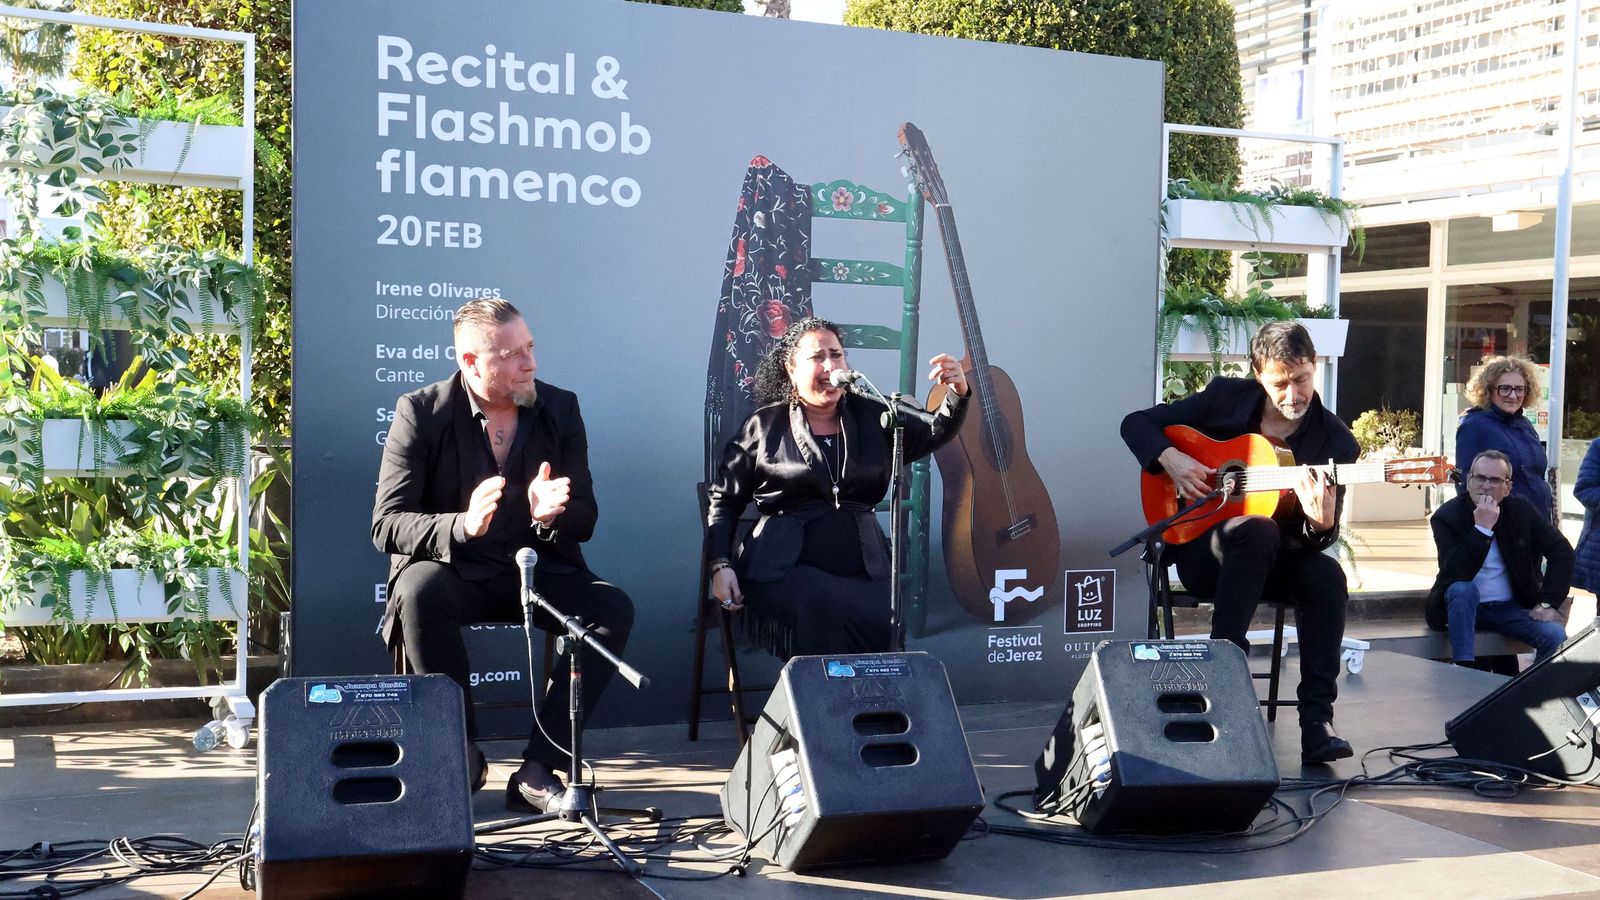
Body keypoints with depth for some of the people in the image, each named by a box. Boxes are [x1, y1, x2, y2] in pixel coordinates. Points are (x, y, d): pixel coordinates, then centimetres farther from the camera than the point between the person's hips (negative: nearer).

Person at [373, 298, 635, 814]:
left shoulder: (560, 408, 1)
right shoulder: (421, 413, -8)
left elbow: (585, 520, 1)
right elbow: (386, 524, -13)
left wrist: (551, 515, -25)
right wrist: (463, 525, -33)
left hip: (540, 571, 3)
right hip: (456, 572, -2)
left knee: (614, 609, -24)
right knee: (419, 588, -35)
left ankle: (537, 770, -20)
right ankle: (462, 757, -18)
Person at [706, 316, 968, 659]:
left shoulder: (872, 417, 14)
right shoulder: (764, 426, 7)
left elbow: (933, 434, 4)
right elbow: (725, 498, 11)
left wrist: (957, 394, -17)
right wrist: (720, 565, -1)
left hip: (864, 573, 3)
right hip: (787, 571, -3)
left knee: (886, 623, -27)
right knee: (828, 613, -33)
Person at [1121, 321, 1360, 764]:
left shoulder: (1334, 440, -4)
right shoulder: (1226, 396, -3)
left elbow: (1318, 540, -9)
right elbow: (1136, 423, 4)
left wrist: (1321, 523, -33)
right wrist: (1169, 458, -16)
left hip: (1276, 561, 2)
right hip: (1200, 548, -2)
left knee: (1327, 576, -31)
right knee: (1258, 529, -36)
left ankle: (1316, 720, -29)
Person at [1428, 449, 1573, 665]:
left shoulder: (1521, 509, -1)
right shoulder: (1447, 516, -11)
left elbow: (1562, 551, 1)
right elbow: (1456, 576, -24)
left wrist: (1548, 603, -8)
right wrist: (1482, 528, -30)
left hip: (1512, 607, 3)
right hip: (1465, 607, -2)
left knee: (1555, 636, -23)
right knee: (1462, 589, -36)